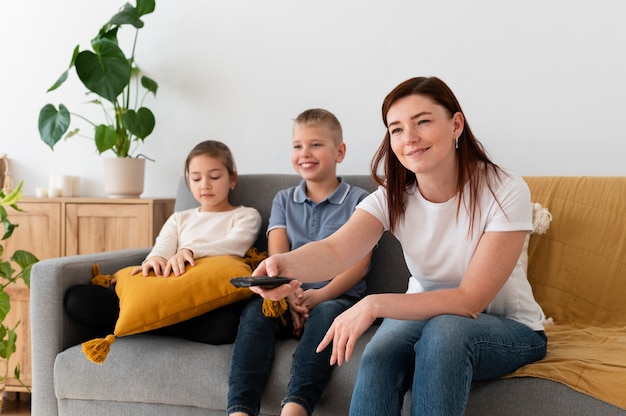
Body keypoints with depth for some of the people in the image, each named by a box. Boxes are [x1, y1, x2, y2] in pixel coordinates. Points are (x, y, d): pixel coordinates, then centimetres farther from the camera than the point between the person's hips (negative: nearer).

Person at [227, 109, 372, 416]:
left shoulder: (358, 201, 7)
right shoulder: (283, 201, 18)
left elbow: (358, 263, -3)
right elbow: (277, 257, 4)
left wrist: (321, 295, -20)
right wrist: (288, 294, -17)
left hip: (338, 297, -3)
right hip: (291, 298, 3)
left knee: (325, 313, -36)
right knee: (255, 311, -28)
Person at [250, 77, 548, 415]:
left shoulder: (505, 191, -22)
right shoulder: (392, 197, -11)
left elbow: (471, 299, -26)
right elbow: (336, 250, -29)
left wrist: (375, 304, -37)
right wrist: (287, 264, -52)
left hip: (508, 327, -2)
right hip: (425, 315, 2)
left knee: (444, 329, -35)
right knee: (379, 356, -30)